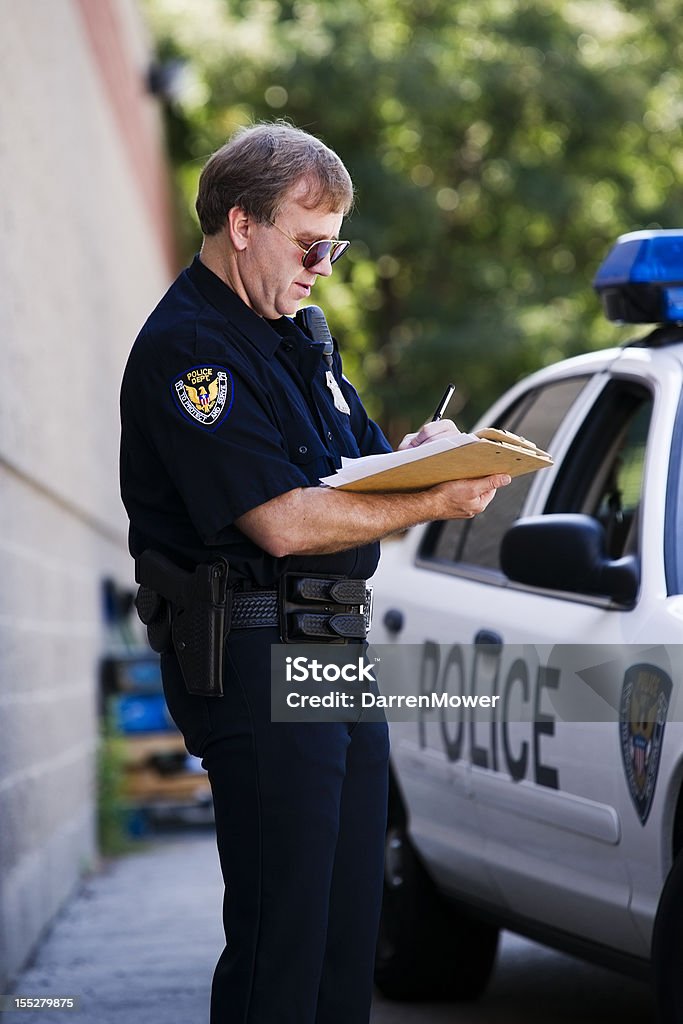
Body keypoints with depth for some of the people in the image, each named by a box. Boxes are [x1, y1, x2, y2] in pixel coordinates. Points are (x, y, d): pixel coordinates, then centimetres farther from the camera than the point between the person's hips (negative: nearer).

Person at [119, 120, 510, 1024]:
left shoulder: (297, 339, 19)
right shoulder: (185, 350, -13)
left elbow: (367, 470, 21)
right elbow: (283, 523, -21)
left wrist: (424, 449, -2)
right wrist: (435, 502, -17)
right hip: (252, 654, -10)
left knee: (353, 926, 10)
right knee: (282, 936, -9)